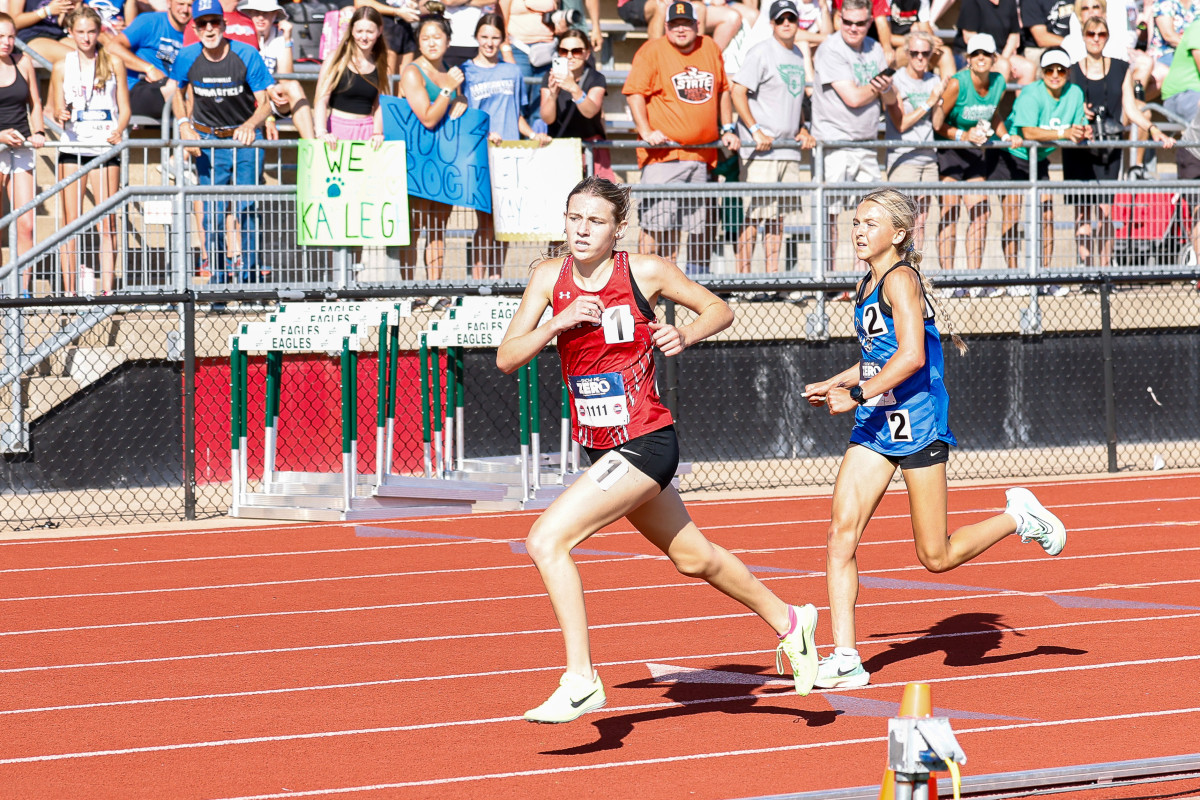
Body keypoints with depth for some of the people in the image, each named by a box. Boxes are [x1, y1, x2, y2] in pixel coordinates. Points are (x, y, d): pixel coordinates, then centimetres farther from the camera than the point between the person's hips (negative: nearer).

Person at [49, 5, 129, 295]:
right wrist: (61, 114, -15)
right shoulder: (62, 67, 7)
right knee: (71, 222, -1)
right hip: (72, 148, 0)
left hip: (105, 148, 0)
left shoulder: (113, 64, 6)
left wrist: (119, 130, -12)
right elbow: (56, 109, 9)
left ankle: (107, 288, -1)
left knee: (107, 222, -3)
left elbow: (125, 108, 7)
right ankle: (69, 291, 0)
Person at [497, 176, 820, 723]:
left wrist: (686, 335, -18)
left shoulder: (645, 272, -12)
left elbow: (720, 310, 2)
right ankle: (788, 622, 45)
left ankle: (580, 680, -16)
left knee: (548, 540, -20)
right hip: (601, 448, 7)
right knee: (693, 558, 23)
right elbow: (506, 359, -5)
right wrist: (558, 323, -20)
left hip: (645, 443, -7)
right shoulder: (550, 277, 0)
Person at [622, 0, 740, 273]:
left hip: (702, 155, 5)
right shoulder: (652, 51, -2)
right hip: (663, 152, -5)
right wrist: (646, 131, -16)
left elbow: (723, 91, 24)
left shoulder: (710, 49, 13)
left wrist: (727, 129, 16)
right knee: (656, 223, -11)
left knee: (700, 223, 11)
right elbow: (634, 92, -6)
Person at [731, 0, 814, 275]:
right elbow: (738, 92, -12)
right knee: (753, 215, -10)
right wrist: (756, 131, -18)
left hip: (789, 149, 8)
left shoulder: (797, 55, 17)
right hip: (760, 150, -8)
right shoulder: (761, 52, -7)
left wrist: (802, 129, 13)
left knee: (778, 216, 9)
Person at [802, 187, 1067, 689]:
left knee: (936, 557, -1)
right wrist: (831, 386, 16)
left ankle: (1019, 518, 22)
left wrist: (857, 394, -23)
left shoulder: (900, 279, -13)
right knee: (841, 535, -6)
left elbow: (911, 356, -24)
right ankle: (845, 659, -6)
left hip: (916, 422, -8)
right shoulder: (866, 285, 15)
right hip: (875, 424, 8)